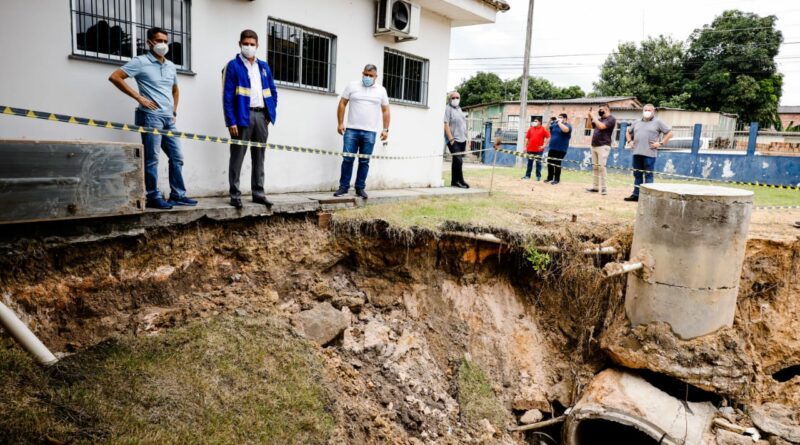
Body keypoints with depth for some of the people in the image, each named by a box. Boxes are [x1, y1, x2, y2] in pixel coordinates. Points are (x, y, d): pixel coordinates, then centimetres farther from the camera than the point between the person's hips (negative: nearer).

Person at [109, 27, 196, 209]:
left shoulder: (170, 66, 16)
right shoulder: (141, 62, -4)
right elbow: (115, 77, -10)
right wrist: (139, 97, -13)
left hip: (168, 119, 7)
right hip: (151, 116, -7)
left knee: (177, 157, 7)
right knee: (152, 159, -4)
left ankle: (178, 195, 15)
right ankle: (153, 198, 1)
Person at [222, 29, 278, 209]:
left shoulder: (264, 66, 15)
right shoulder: (233, 66, -2)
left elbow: (273, 92, 19)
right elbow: (227, 96, -8)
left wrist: (270, 113, 7)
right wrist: (231, 121, -15)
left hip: (261, 116, 5)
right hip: (242, 116, -5)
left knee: (259, 156, 10)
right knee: (237, 157, -1)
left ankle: (258, 193, 18)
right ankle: (235, 195, 5)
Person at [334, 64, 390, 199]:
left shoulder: (381, 90, 9)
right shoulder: (352, 86, 7)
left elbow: (385, 111, 10)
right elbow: (342, 104, 7)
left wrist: (385, 129, 2)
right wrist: (340, 123, -2)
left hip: (369, 132, 1)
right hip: (351, 130, -1)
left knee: (364, 161, 4)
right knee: (348, 159, -3)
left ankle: (360, 188, 13)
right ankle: (344, 186, 6)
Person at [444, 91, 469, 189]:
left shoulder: (459, 109, 20)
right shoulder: (447, 109, -5)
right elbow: (446, 124, -14)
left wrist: (466, 138, 19)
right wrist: (451, 139, -20)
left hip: (462, 140, 8)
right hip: (454, 140, -8)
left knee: (457, 161, 9)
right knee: (458, 160, -15)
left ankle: (454, 181, 14)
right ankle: (460, 181, -8)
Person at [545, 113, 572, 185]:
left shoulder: (568, 126, -6)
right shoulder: (554, 124, 11)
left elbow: (565, 130, -30)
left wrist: (560, 122, -20)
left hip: (560, 149, -6)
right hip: (552, 148, 6)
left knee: (557, 164, -4)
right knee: (549, 163, 10)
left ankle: (557, 179, 6)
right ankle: (550, 178, 23)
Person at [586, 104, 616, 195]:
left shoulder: (611, 119, -6)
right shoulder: (599, 119, 16)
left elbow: (601, 126, -20)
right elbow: (591, 126, 27)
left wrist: (593, 117, -11)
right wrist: (589, 117, 12)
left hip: (603, 146, -8)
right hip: (594, 146, 8)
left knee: (601, 167, -12)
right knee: (595, 167, 7)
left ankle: (603, 188, -10)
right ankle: (595, 187, 11)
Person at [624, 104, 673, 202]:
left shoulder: (658, 122, 3)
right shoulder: (636, 123, 17)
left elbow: (669, 133, 1)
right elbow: (629, 133, 30)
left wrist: (661, 143, -7)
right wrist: (630, 141, 13)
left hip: (649, 153, -5)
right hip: (637, 153, 5)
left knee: (648, 175, -3)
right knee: (637, 174, 9)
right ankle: (636, 194, 14)